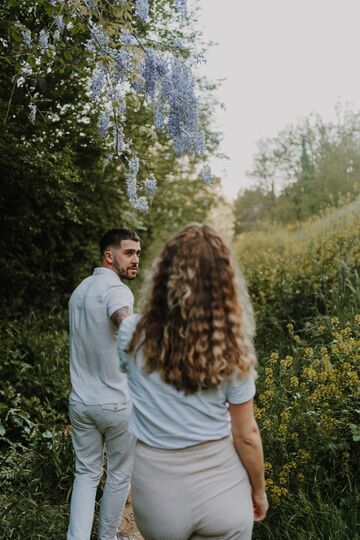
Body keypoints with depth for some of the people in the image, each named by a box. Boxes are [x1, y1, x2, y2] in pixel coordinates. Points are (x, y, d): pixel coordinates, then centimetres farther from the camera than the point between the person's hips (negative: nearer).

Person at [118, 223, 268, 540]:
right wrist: (259, 490, 9)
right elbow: (246, 436, -8)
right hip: (222, 491, -1)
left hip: (158, 495, 2)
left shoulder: (133, 335, -15)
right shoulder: (232, 349, -16)